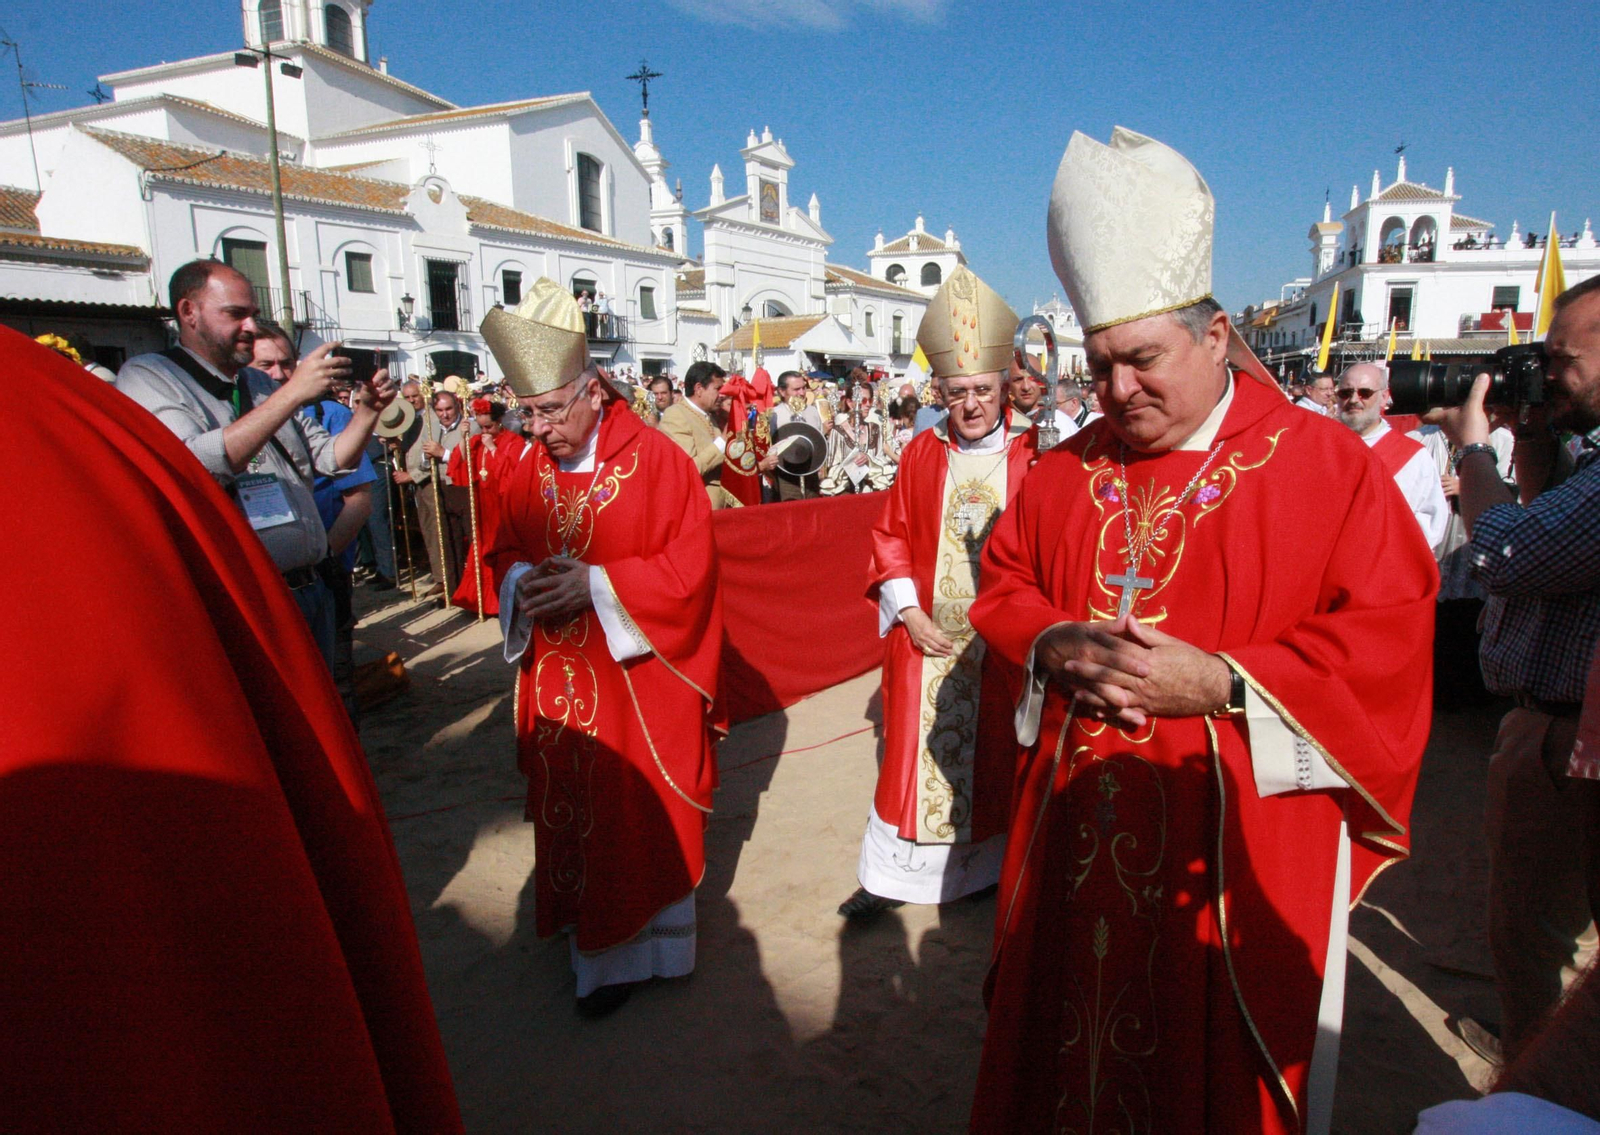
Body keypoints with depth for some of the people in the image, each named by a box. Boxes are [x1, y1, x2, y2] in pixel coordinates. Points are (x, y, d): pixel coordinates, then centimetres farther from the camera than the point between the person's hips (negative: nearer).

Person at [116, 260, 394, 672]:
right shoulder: (147, 376, -3)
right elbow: (192, 467, -21)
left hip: (311, 590, 7)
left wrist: (367, 410, -1)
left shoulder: (262, 386, 17)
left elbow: (333, 460, 18)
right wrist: (293, 393, -21)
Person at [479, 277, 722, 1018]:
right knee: (568, 806, 13)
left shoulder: (656, 459, -11)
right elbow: (503, 553, 13)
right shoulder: (528, 470, 4)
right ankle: (587, 926, 33)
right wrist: (522, 583, -10)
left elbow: (690, 566, -14)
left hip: (638, 673, -4)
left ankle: (637, 946, 25)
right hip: (558, 675, 5)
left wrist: (595, 585, -22)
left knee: (640, 811, 6)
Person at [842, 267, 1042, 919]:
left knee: (994, 756, 12)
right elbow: (890, 535, 6)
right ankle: (892, 875, 21)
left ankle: (988, 865, 32)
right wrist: (908, 611, -4)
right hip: (927, 636, 2)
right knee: (916, 751, 8)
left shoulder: (1032, 456, -4)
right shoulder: (921, 455, 3)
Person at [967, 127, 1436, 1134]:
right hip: (1081, 825, 4)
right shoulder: (1068, 472, 6)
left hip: (1240, 838, -3)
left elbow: (1388, 636, -11)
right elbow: (1002, 586, 10)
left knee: (1221, 1054, 13)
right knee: (1073, 1030, 17)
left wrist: (1220, 681, -21)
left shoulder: (1324, 464, -7)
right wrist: (1056, 646, -11)